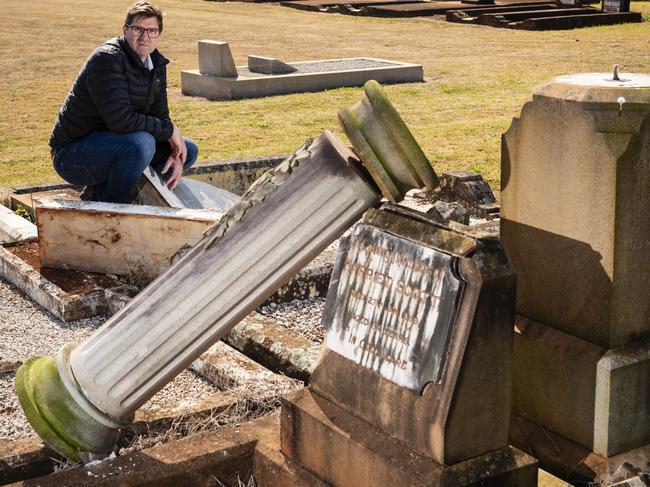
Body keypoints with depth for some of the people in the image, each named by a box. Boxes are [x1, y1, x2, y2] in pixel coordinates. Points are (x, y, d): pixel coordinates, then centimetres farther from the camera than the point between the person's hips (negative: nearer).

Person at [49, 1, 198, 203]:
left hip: (113, 144, 9)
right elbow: (121, 119, -30)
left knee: (189, 151, 9)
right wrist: (169, 130, -19)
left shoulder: (157, 64, 7)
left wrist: (176, 153, -8)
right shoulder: (107, 59, -21)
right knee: (141, 143, -36)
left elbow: (160, 116, 10)